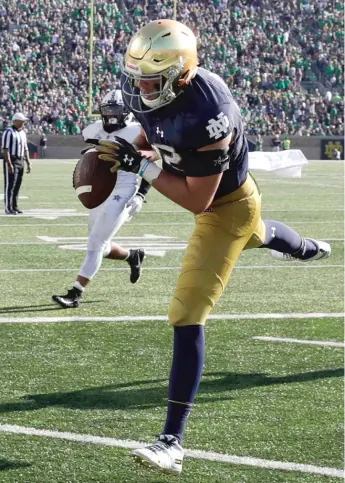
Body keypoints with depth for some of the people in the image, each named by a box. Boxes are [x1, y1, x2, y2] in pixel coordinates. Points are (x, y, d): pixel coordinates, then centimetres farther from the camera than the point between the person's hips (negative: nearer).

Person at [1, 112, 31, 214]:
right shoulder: (9, 132, -10)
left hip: (21, 161, 8)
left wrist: (28, 163, 14)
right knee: (10, 185, -6)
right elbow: (5, 149, -16)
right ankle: (8, 208, -5)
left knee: (17, 185, 9)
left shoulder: (23, 133, 15)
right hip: (11, 160, -8)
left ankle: (14, 207, 15)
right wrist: (9, 164, -22)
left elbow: (25, 149, 20)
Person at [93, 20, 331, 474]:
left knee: (187, 317, -16)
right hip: (220, 197, 9)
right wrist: (124, 149, -11)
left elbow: (197, 201, -36)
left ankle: (172, 442, -15)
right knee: (257, 236, 43)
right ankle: (309, 249, 82)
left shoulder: (205, 117, -43)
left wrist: (140, 165, -36)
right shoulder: (152, 87, -19)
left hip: (226, 207, -9)